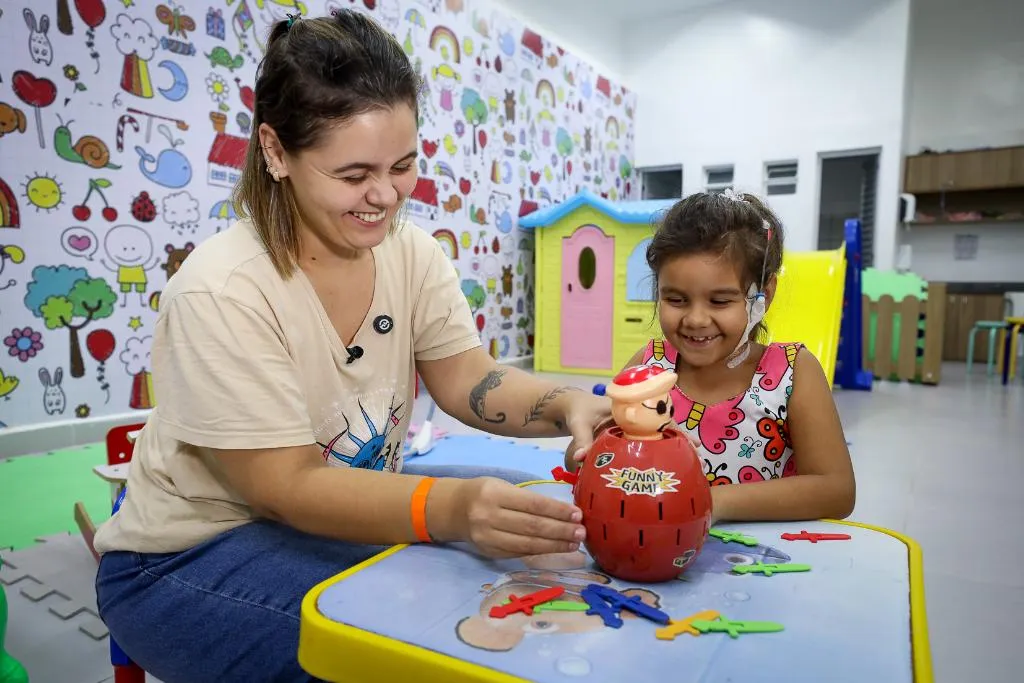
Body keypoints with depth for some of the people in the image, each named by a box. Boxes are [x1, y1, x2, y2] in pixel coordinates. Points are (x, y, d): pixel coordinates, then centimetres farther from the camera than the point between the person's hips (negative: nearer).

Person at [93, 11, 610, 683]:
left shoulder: (413, 253, -7)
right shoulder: (221, 291, -25)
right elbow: (289, 487, -26)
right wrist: (452, 507, -42)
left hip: (348, 503, 6)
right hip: (193, 554, -5)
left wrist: (568, 405, -29)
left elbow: (469, 380, -9)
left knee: (538, 520, -6)